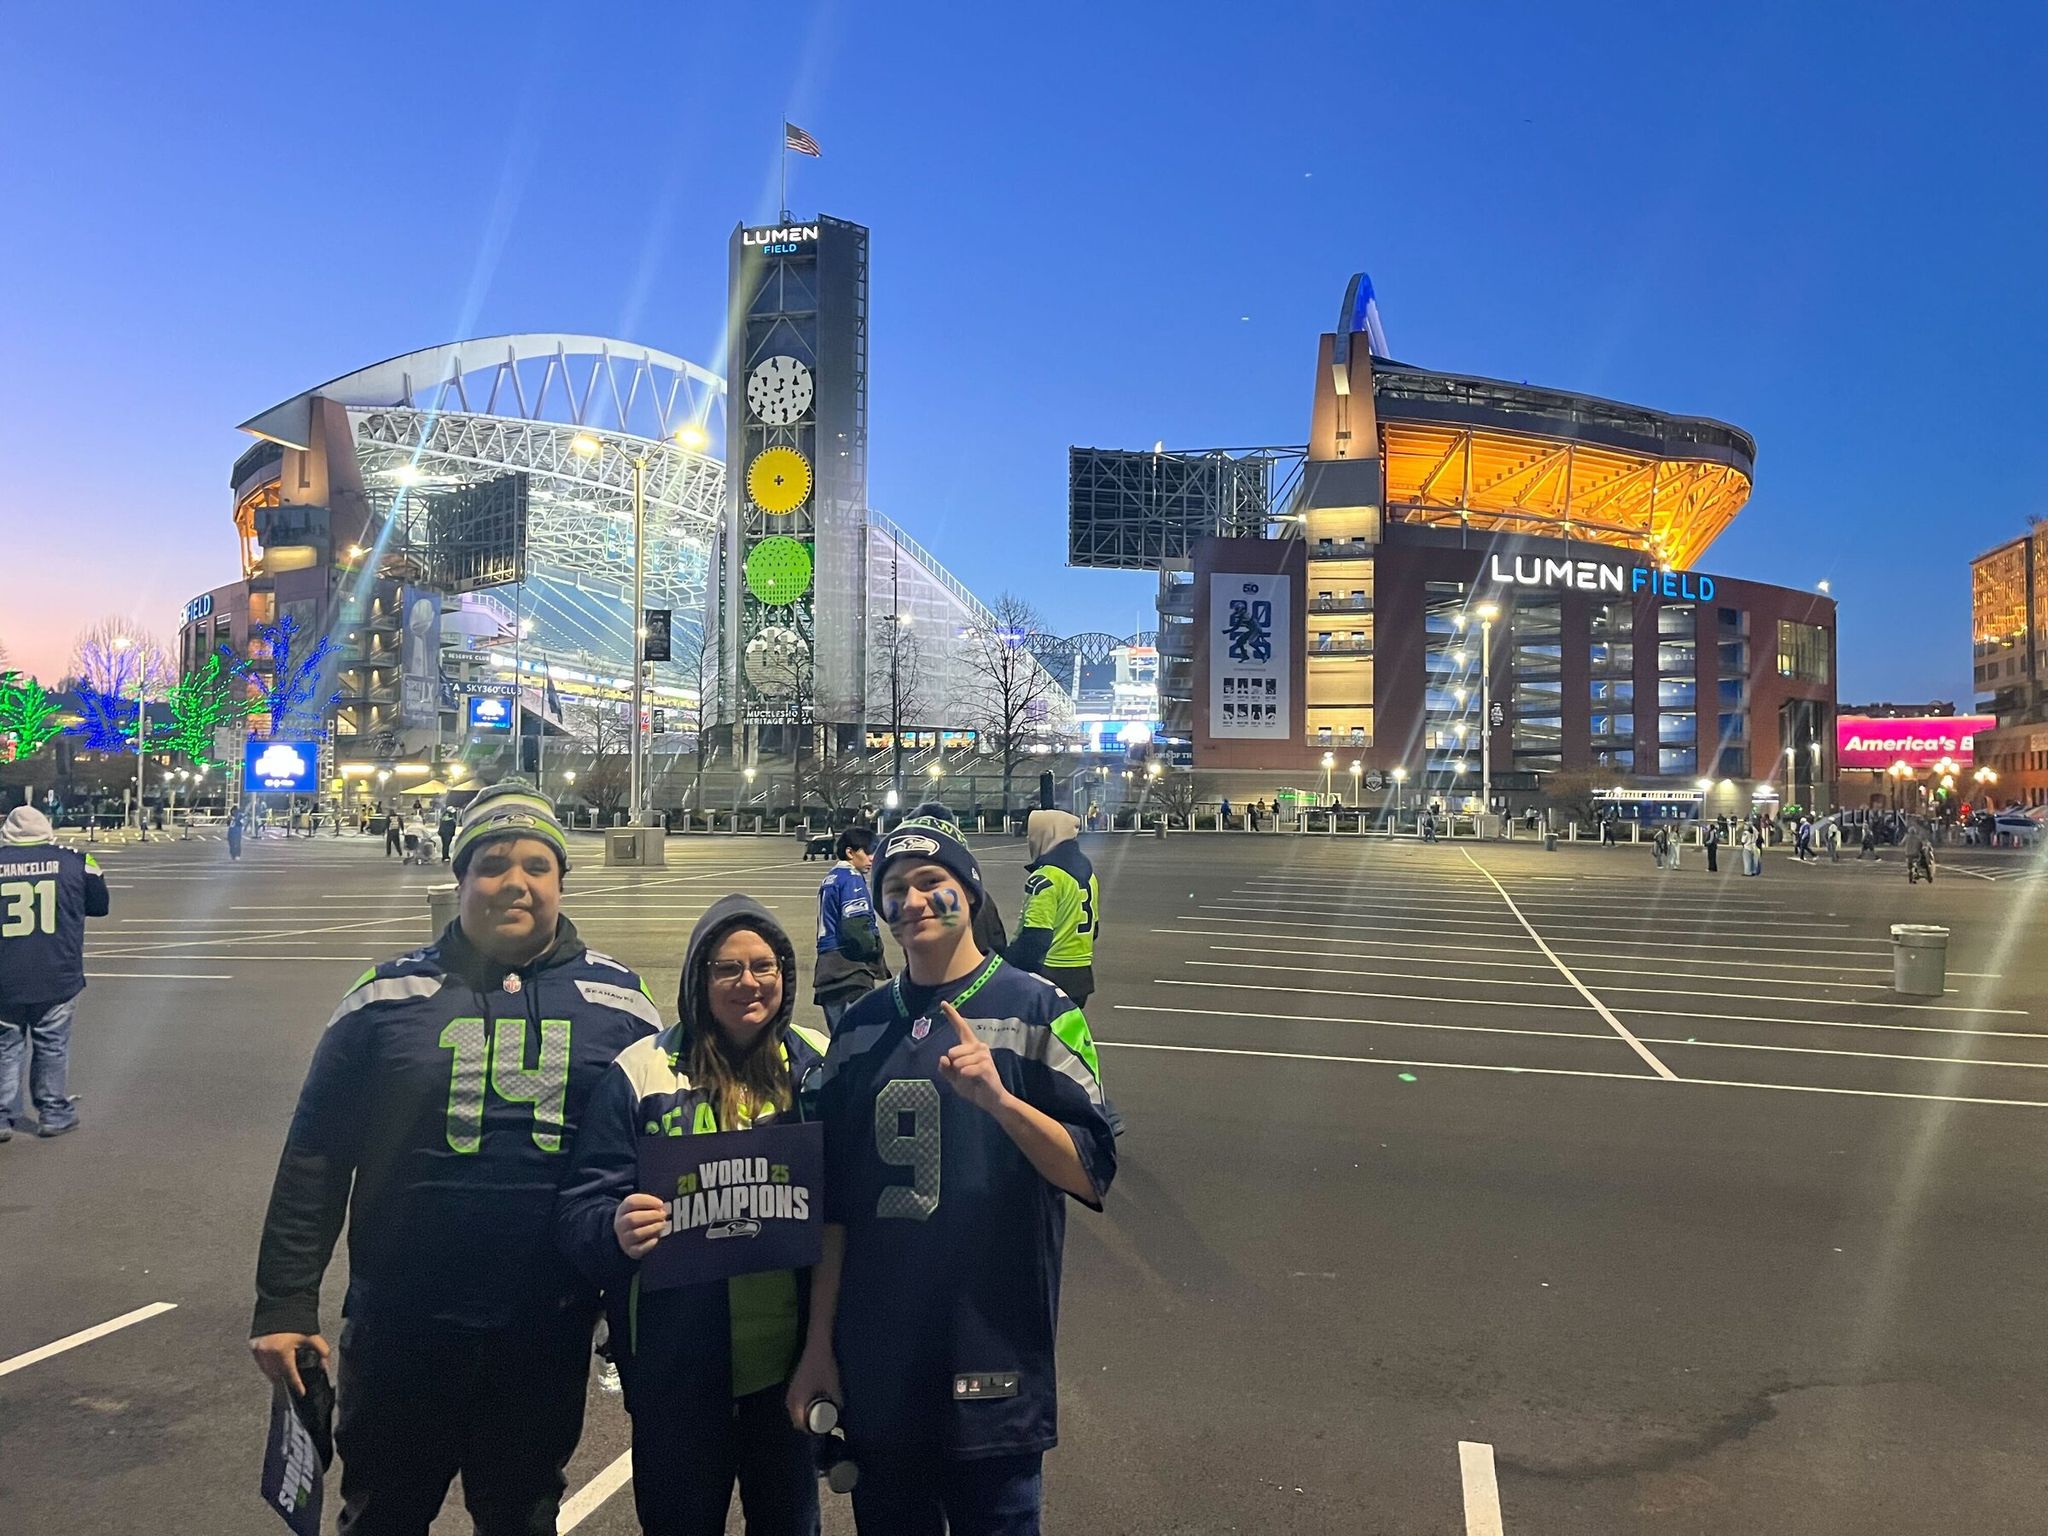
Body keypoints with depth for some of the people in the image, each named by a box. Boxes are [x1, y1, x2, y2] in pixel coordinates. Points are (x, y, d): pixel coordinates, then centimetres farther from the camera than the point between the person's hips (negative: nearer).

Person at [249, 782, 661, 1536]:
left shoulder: (619, 1002, -1)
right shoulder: (388, 996, -2)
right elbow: (315, 1159, 0)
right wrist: (284, 1305, -2)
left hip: (549, 1334, 1)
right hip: (401, 1330, 0)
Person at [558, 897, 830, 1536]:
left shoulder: (821, 1066, 0)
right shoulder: (641, 1073, -7)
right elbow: (579, 1208, -8)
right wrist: (617, 1230, -30)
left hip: (790, 1356, 2)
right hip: (679, 1365, -2)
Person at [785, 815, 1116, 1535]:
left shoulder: (1038, 1010, -6)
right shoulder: (861, 1027, 5)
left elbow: (1090, 1174, -12)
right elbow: (834, 1200, 9)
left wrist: (997, 1098, -26)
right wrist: (818, 1343, 8)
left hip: (994, 1368, -4)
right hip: (873, 1369, 4)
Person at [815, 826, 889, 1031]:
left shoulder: (831, 879, 18)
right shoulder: (852, 879, -9)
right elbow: (856, 927, -19)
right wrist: (875, 948, -2)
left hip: (827, 966, 9)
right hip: (850, 968, -9)